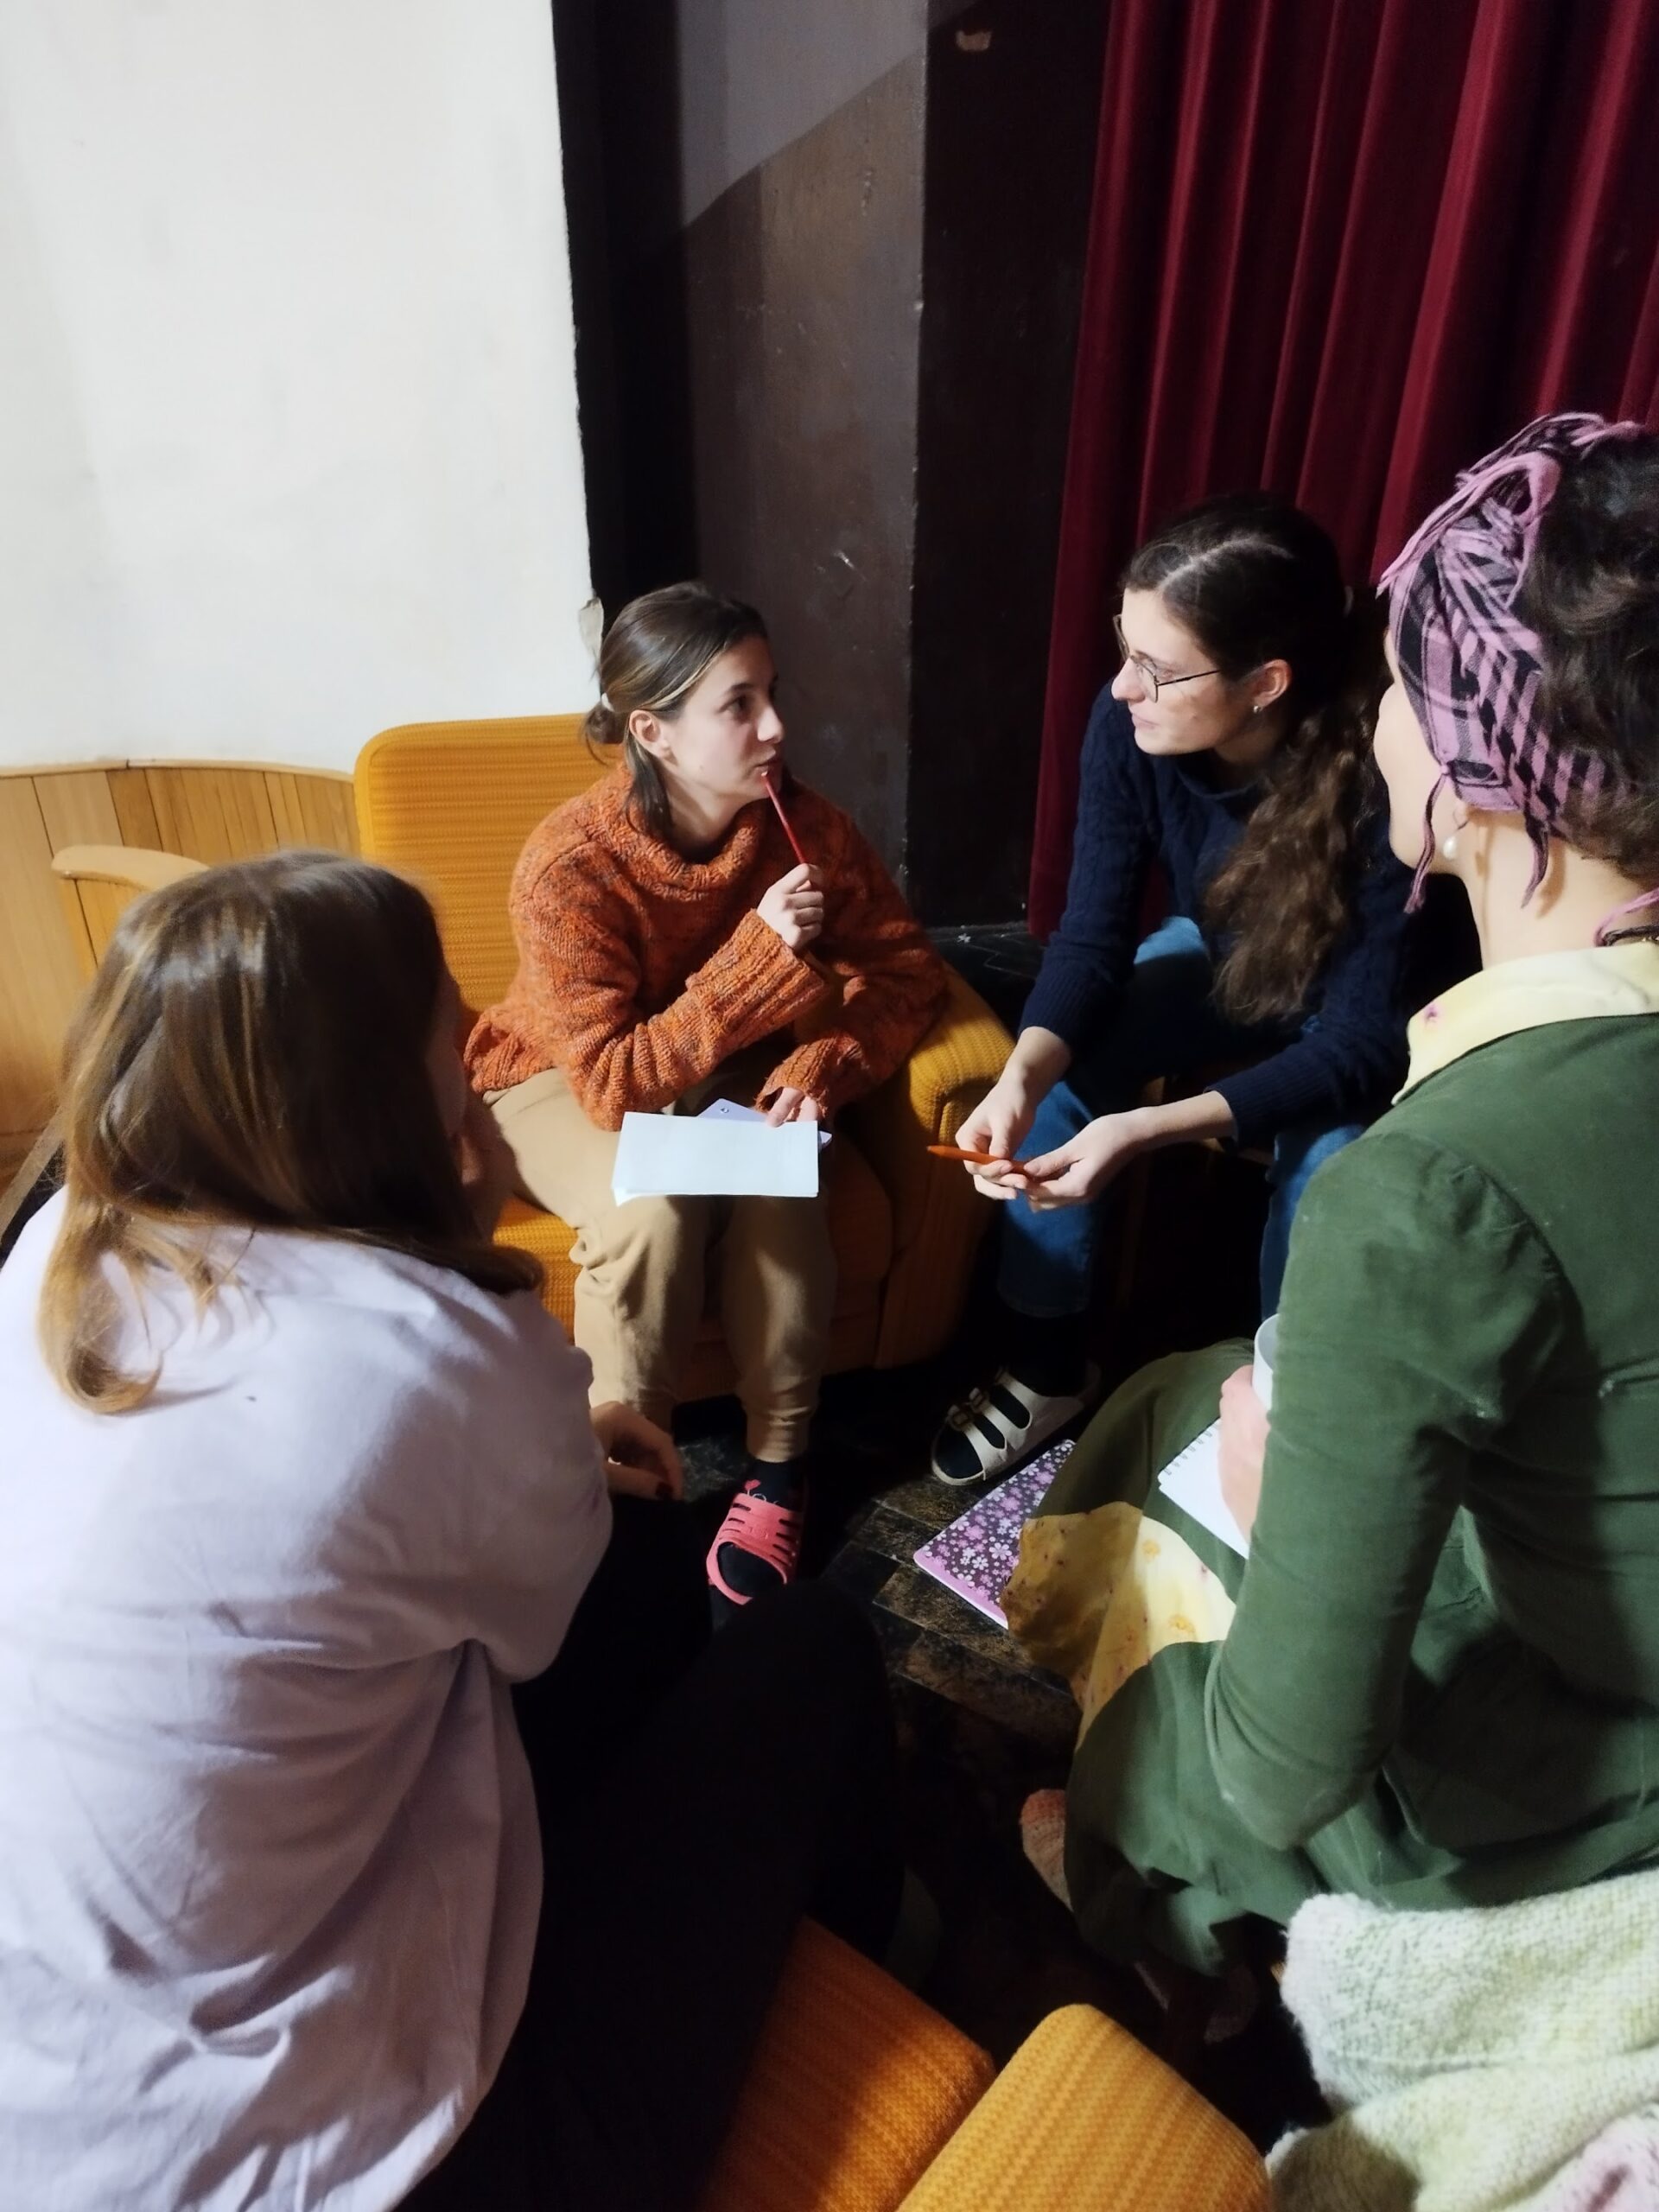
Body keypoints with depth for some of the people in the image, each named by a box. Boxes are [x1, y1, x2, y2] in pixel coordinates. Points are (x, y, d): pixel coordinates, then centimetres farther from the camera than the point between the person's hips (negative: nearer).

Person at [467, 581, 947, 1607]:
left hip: (731, 1072, 3)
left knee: (779, 1190, -29)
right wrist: (762, 955, -36)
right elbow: (613, 1079, -30)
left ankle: (779, 1471, -11)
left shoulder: (807, 826, -18)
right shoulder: (569, 864, -28)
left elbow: (912, 971, -10)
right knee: (654, 1212, -33)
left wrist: (821, 1062, -29)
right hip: (566, 1079, -3)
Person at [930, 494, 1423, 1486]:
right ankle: (1048, 1368, -1)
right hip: (1224, 958, 4)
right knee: (1061, 1071, -19)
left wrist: (1147, 1130, -45)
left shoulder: (1381, 783, -37)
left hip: (1367, 1017, -3)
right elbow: (1092, 940, -21)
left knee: (1329, 1165, -30)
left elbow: (1361, 1046, -34)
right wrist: (1022, 1080, -41)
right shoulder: (1132, 725, -26)